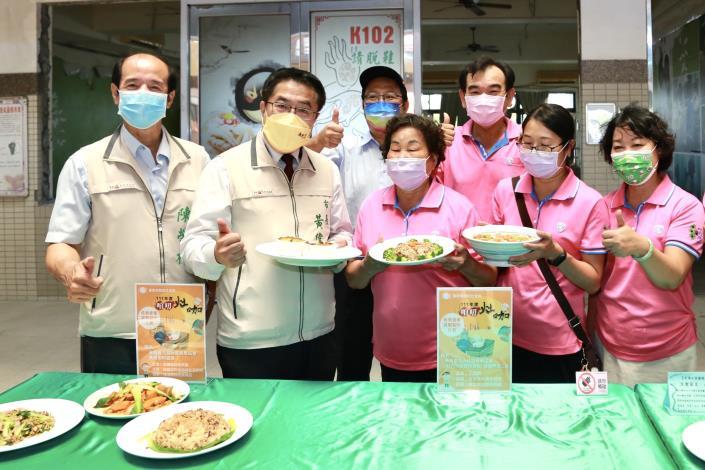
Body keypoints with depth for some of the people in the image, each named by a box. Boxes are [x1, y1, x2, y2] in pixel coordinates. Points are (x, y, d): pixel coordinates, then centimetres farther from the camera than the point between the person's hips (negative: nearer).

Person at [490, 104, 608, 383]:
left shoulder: (589, 202, -10)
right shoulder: (505, 190, -1)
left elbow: (593, 283, -7)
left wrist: (556, 254, -24)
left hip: (559, 343, -2)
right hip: (508, 334, 3)